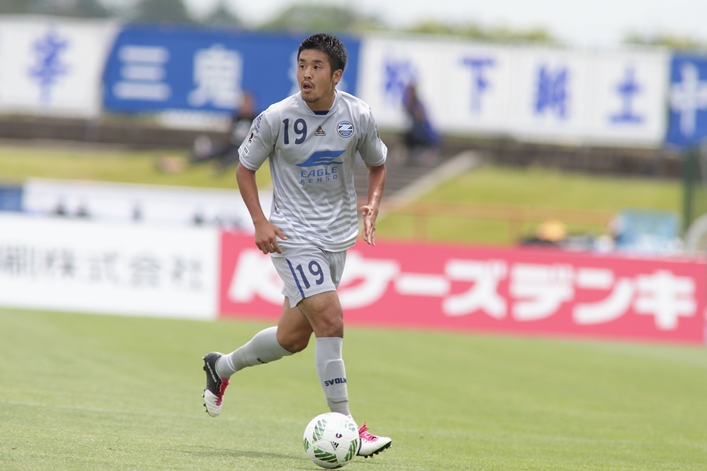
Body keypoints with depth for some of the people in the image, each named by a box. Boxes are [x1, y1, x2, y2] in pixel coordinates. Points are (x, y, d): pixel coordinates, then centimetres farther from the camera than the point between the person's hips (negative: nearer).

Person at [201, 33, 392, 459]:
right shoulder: (277, 118, -13)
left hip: (338, 237, 5)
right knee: (330, 321, -19)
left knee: (293, 337, 12)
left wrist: (372, 207, -5)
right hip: (293, 236, -5)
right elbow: (245, 167, 1)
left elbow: (378, 164, 13)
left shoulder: (358, 116, -5)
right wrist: (260, 222, -11)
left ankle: (222, 367, 40)